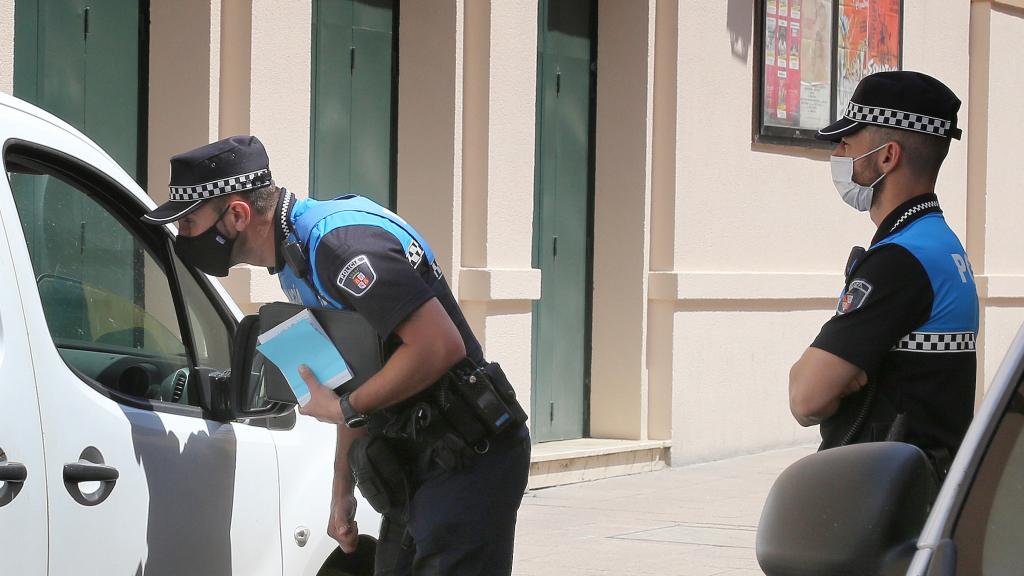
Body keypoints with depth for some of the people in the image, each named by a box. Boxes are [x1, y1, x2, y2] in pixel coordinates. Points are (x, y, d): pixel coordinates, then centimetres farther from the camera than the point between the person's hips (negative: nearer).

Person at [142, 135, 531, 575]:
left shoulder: (340, 240, -21)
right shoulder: (295, 261, 13)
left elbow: (440, 346, -28)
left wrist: (346, 408, -18)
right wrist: (342, 492, 19)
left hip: (466, 461, -11)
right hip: (418, 469, 11)